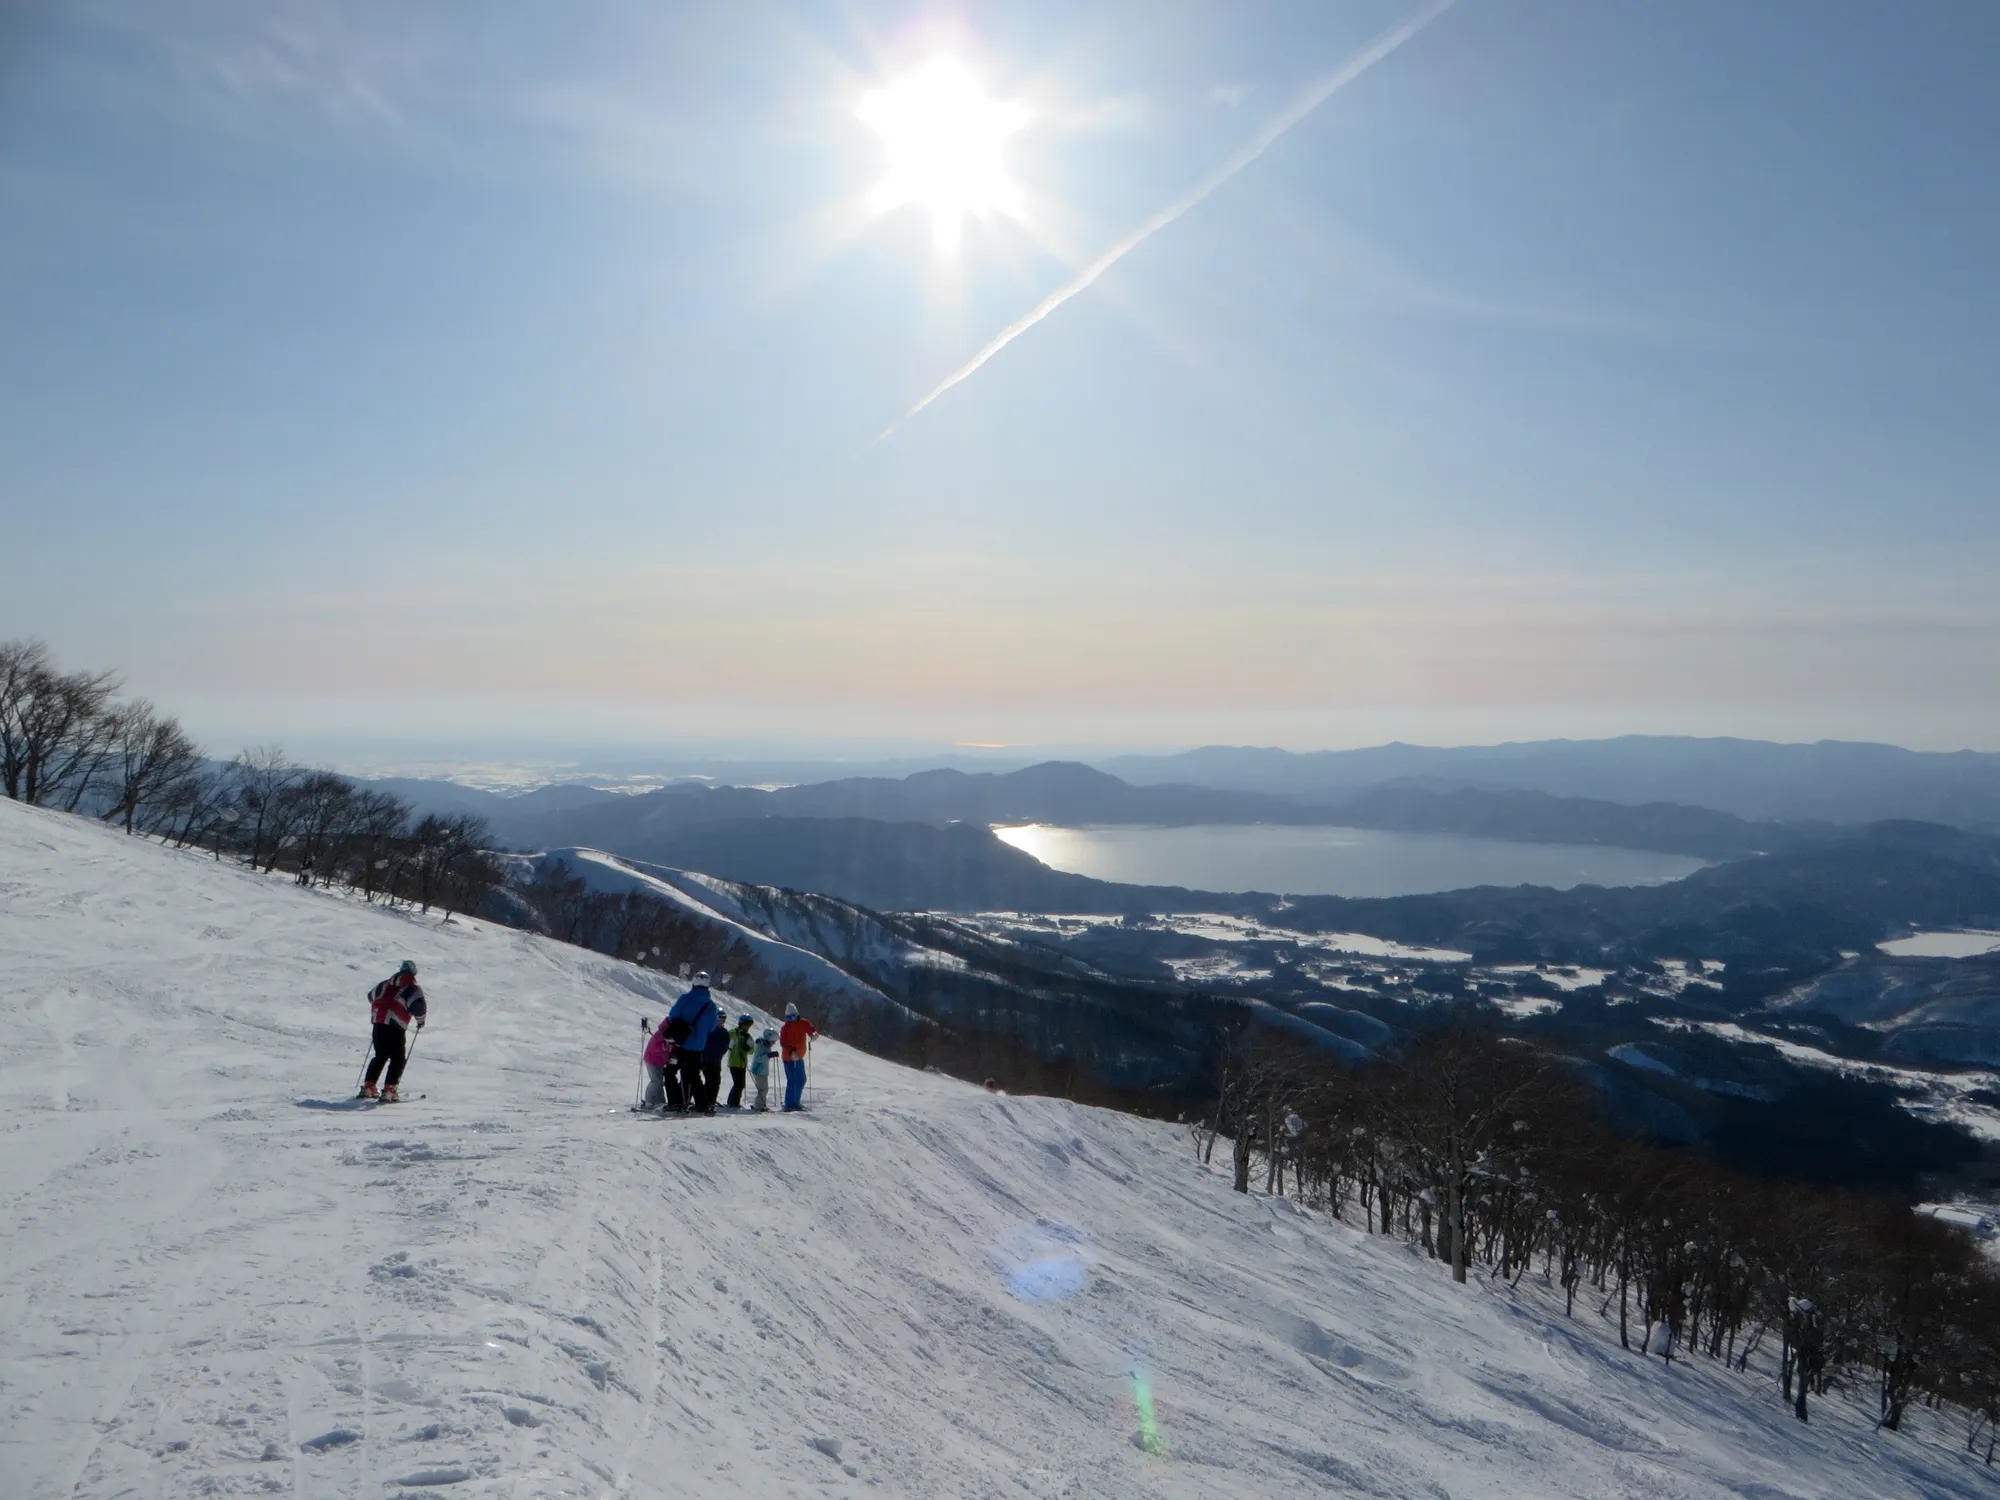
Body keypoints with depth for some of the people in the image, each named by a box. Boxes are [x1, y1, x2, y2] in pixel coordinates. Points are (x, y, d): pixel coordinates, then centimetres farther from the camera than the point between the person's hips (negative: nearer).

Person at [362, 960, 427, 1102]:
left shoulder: (387, 984, 19)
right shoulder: (412, 988, -1)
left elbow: (371, 996, 32)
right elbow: (418, 1005, -13)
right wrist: (420, 1020, 5)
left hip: (378, 1022, 6)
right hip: (395, 1026, -6)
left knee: (380, 1056, 21)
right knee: (398, 1059, 3)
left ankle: (368, 1086, 19)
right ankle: (388, 1090, -7)